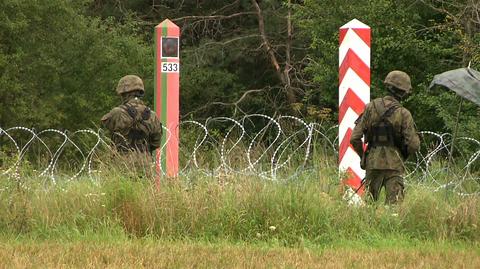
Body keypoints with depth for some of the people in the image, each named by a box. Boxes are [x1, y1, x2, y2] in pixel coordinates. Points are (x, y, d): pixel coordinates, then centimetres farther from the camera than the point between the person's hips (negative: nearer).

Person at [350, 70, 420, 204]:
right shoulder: (404, 114, -8)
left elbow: (355, 138, -1)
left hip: (373, 163, 3)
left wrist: (362, 156, 15)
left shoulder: (371, 108, 0)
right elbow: (413, 145, -11)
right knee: (394, 203, -3)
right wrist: (404, 154, 12)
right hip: (394, 165, -3)